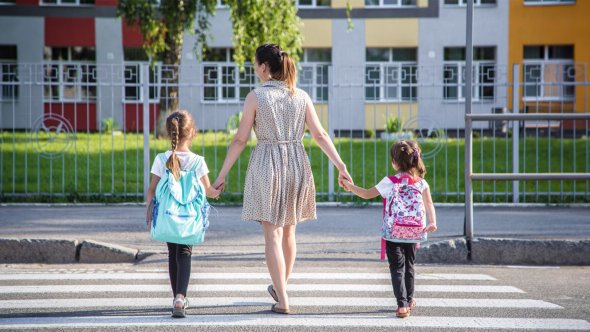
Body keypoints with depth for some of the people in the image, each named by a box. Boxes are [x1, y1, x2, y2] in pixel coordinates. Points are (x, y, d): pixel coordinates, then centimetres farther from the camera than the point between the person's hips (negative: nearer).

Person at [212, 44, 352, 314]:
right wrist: (341, 167, 4)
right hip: (296, 165, 4)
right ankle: (280, 287, 34)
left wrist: (222, 175, 1)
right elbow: (320, 135, 1)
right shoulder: (301, 96, 4)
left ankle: (282, 300, -5)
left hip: (267, 165, -4)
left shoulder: (256, 96, -6)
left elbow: (240, 140, -5)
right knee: (288, 231, 19)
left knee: (272, 234, 0)